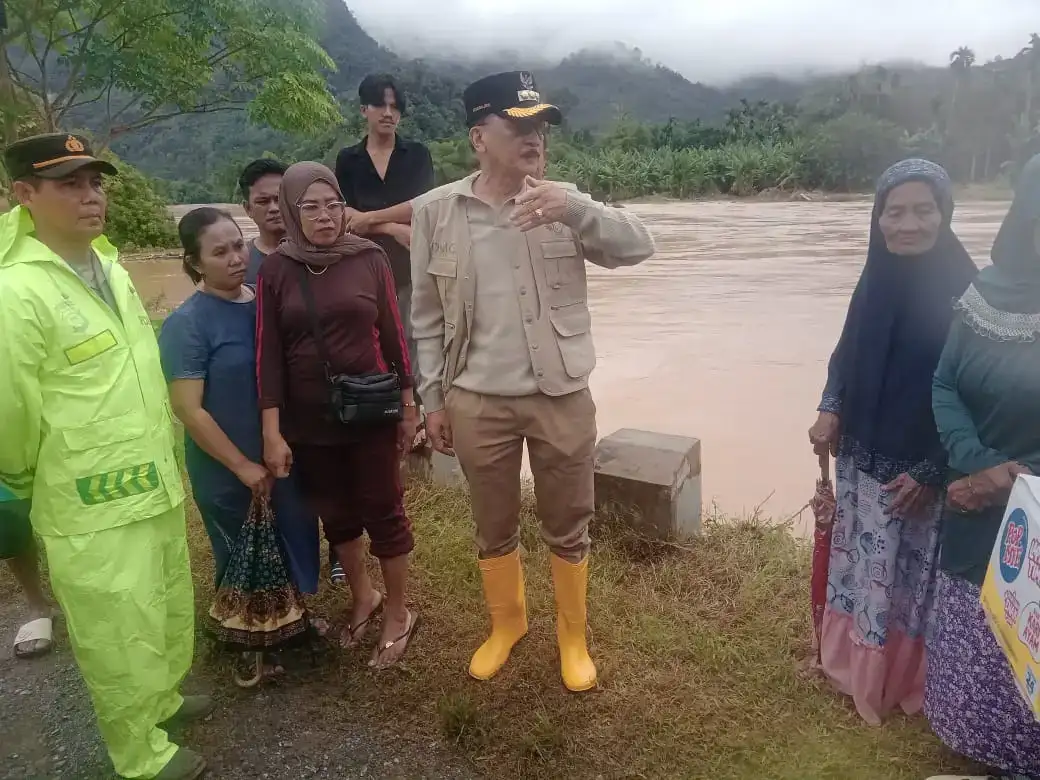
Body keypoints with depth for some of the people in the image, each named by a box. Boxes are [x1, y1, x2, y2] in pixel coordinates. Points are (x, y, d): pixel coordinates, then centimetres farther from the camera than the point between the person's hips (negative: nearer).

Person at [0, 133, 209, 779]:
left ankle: (162, 698, 50)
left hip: (157, 488, 7)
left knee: (169, 613, 25)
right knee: (120, 635, 11)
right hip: (92, 511, -7)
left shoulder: (111, 268, 4)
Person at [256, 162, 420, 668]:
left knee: (384, 511, 7)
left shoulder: (369, 259, -4)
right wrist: (272, 432, -6)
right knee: (336, 515, 16)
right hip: (309, 419, 2)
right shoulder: (275, 270, -2)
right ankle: (362, 598, 39)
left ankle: (398, 614, 25)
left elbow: (393, 335, 1)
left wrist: (408, 406, 3)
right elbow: (269, 355, -3)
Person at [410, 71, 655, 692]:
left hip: (562, 399, 0)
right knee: (494, 528, 18)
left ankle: (573, 636, 38)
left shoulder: (562, 205, -2)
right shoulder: (435, 211, -3)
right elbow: (428, 315, 3)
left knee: (568, 529, 14)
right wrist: (434, 398, 4)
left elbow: (639, 246, -12)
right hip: (478, 403, 0)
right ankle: (507, 623, 44)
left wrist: (577, 211, -29)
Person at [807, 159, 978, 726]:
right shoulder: (875, 278, -1)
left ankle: (895, 680, 32)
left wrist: (929, 470, -15)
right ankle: (852, 662, 39)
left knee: (908, 568, 10)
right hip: (861, 453, 5)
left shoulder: (963, 290, -17)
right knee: (859, 558, 18)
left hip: (920, 465, -5)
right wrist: (830, 410, -5)